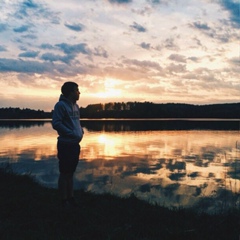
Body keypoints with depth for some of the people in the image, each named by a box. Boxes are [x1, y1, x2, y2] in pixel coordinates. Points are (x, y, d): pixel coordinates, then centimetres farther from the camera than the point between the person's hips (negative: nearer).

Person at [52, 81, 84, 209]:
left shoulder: (75, 106, 13)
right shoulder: (61, 105, -12)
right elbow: (56, 124, -18)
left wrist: (81, 131, 4)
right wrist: (72, 133, -21)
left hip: (75, 144, 8)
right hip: (66, 144, -8)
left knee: (71, 172, 15)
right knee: (64, 173, 1)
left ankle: (70, 197, 25)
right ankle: (64, 200, 12)